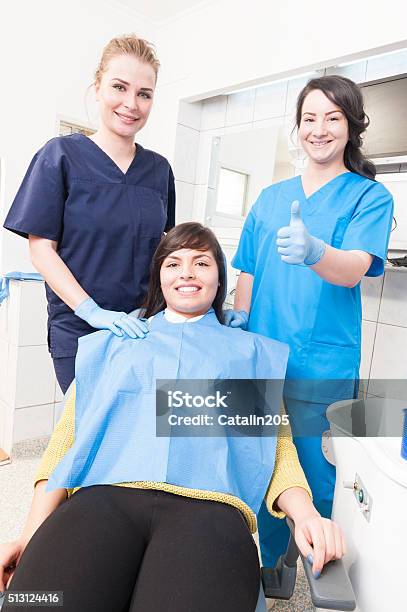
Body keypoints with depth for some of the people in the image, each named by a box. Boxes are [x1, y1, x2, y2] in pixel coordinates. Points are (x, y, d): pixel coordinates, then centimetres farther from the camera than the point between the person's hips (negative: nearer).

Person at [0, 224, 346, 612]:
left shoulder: (251, 351, 22)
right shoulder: (113, 343, 24)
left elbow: (277, 443, 13)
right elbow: (68, 434, 15)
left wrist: (305, 513, -7)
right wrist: (33, 534, 3)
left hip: (208, 503, 0)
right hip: (105, 495, 2)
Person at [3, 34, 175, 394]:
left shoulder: (159, 169, 8)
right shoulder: (61, 155, -3)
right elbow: (41, 248, -7)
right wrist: (92, 311, -19)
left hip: (143, 326, 4)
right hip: (79, 331, -3)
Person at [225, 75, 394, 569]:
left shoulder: (370, 197, 0)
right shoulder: (270, 198, 13)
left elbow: (353, 270, -17)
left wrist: (313, 251, -37)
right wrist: (239, 316, -1)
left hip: (322, 367, -4)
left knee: (319, 483, 4)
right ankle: (268, 571, 40)